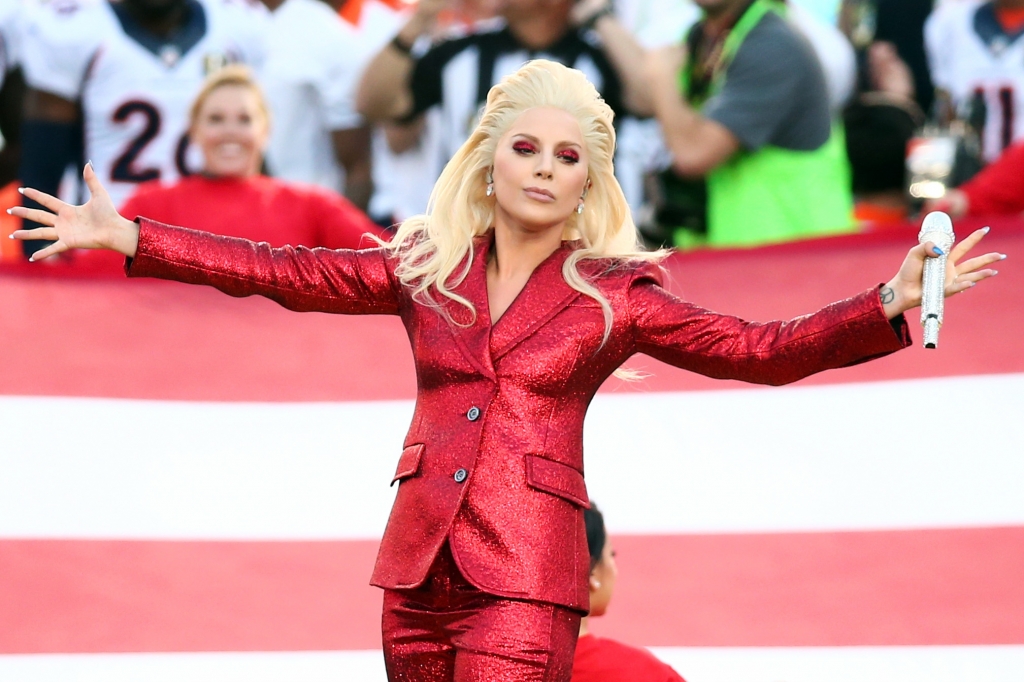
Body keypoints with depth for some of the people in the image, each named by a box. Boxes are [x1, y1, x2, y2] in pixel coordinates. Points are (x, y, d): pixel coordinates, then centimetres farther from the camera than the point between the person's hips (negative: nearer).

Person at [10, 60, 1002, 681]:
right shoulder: (425, 270, 12)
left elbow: (763, 349, -3)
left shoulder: (615, 297, 3)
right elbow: (287, 273, 11)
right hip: (420, 561, 4)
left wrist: (893, 303, -16)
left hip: (526, 573, -4)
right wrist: (122, 236, 6)